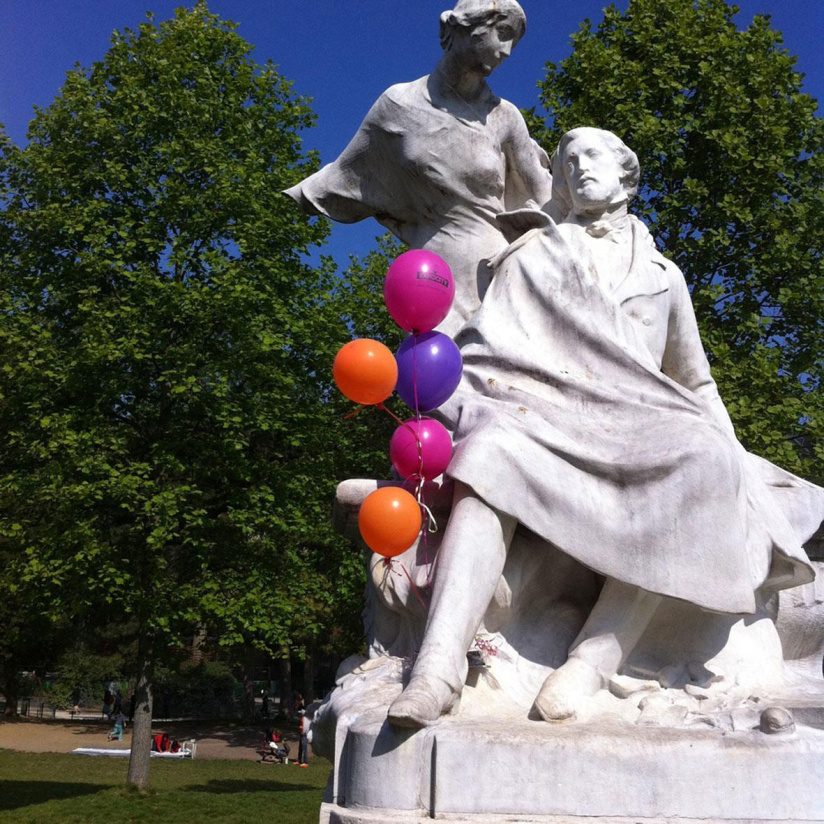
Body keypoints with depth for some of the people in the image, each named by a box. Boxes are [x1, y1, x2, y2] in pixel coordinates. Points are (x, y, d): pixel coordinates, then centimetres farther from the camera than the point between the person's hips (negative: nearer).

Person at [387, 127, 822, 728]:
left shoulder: (661, 273, 28)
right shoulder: (532, 257, 21)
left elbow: (697, 383, 30)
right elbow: (483, 353, 10)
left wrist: (735, 457, 16)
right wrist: (460, 418, -10)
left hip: (635, 429, 2)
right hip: (539, 413, -1)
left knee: (702, 462, -34)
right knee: (490, 456, -38)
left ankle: (596, 657, -39)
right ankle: (440, 662, -49)